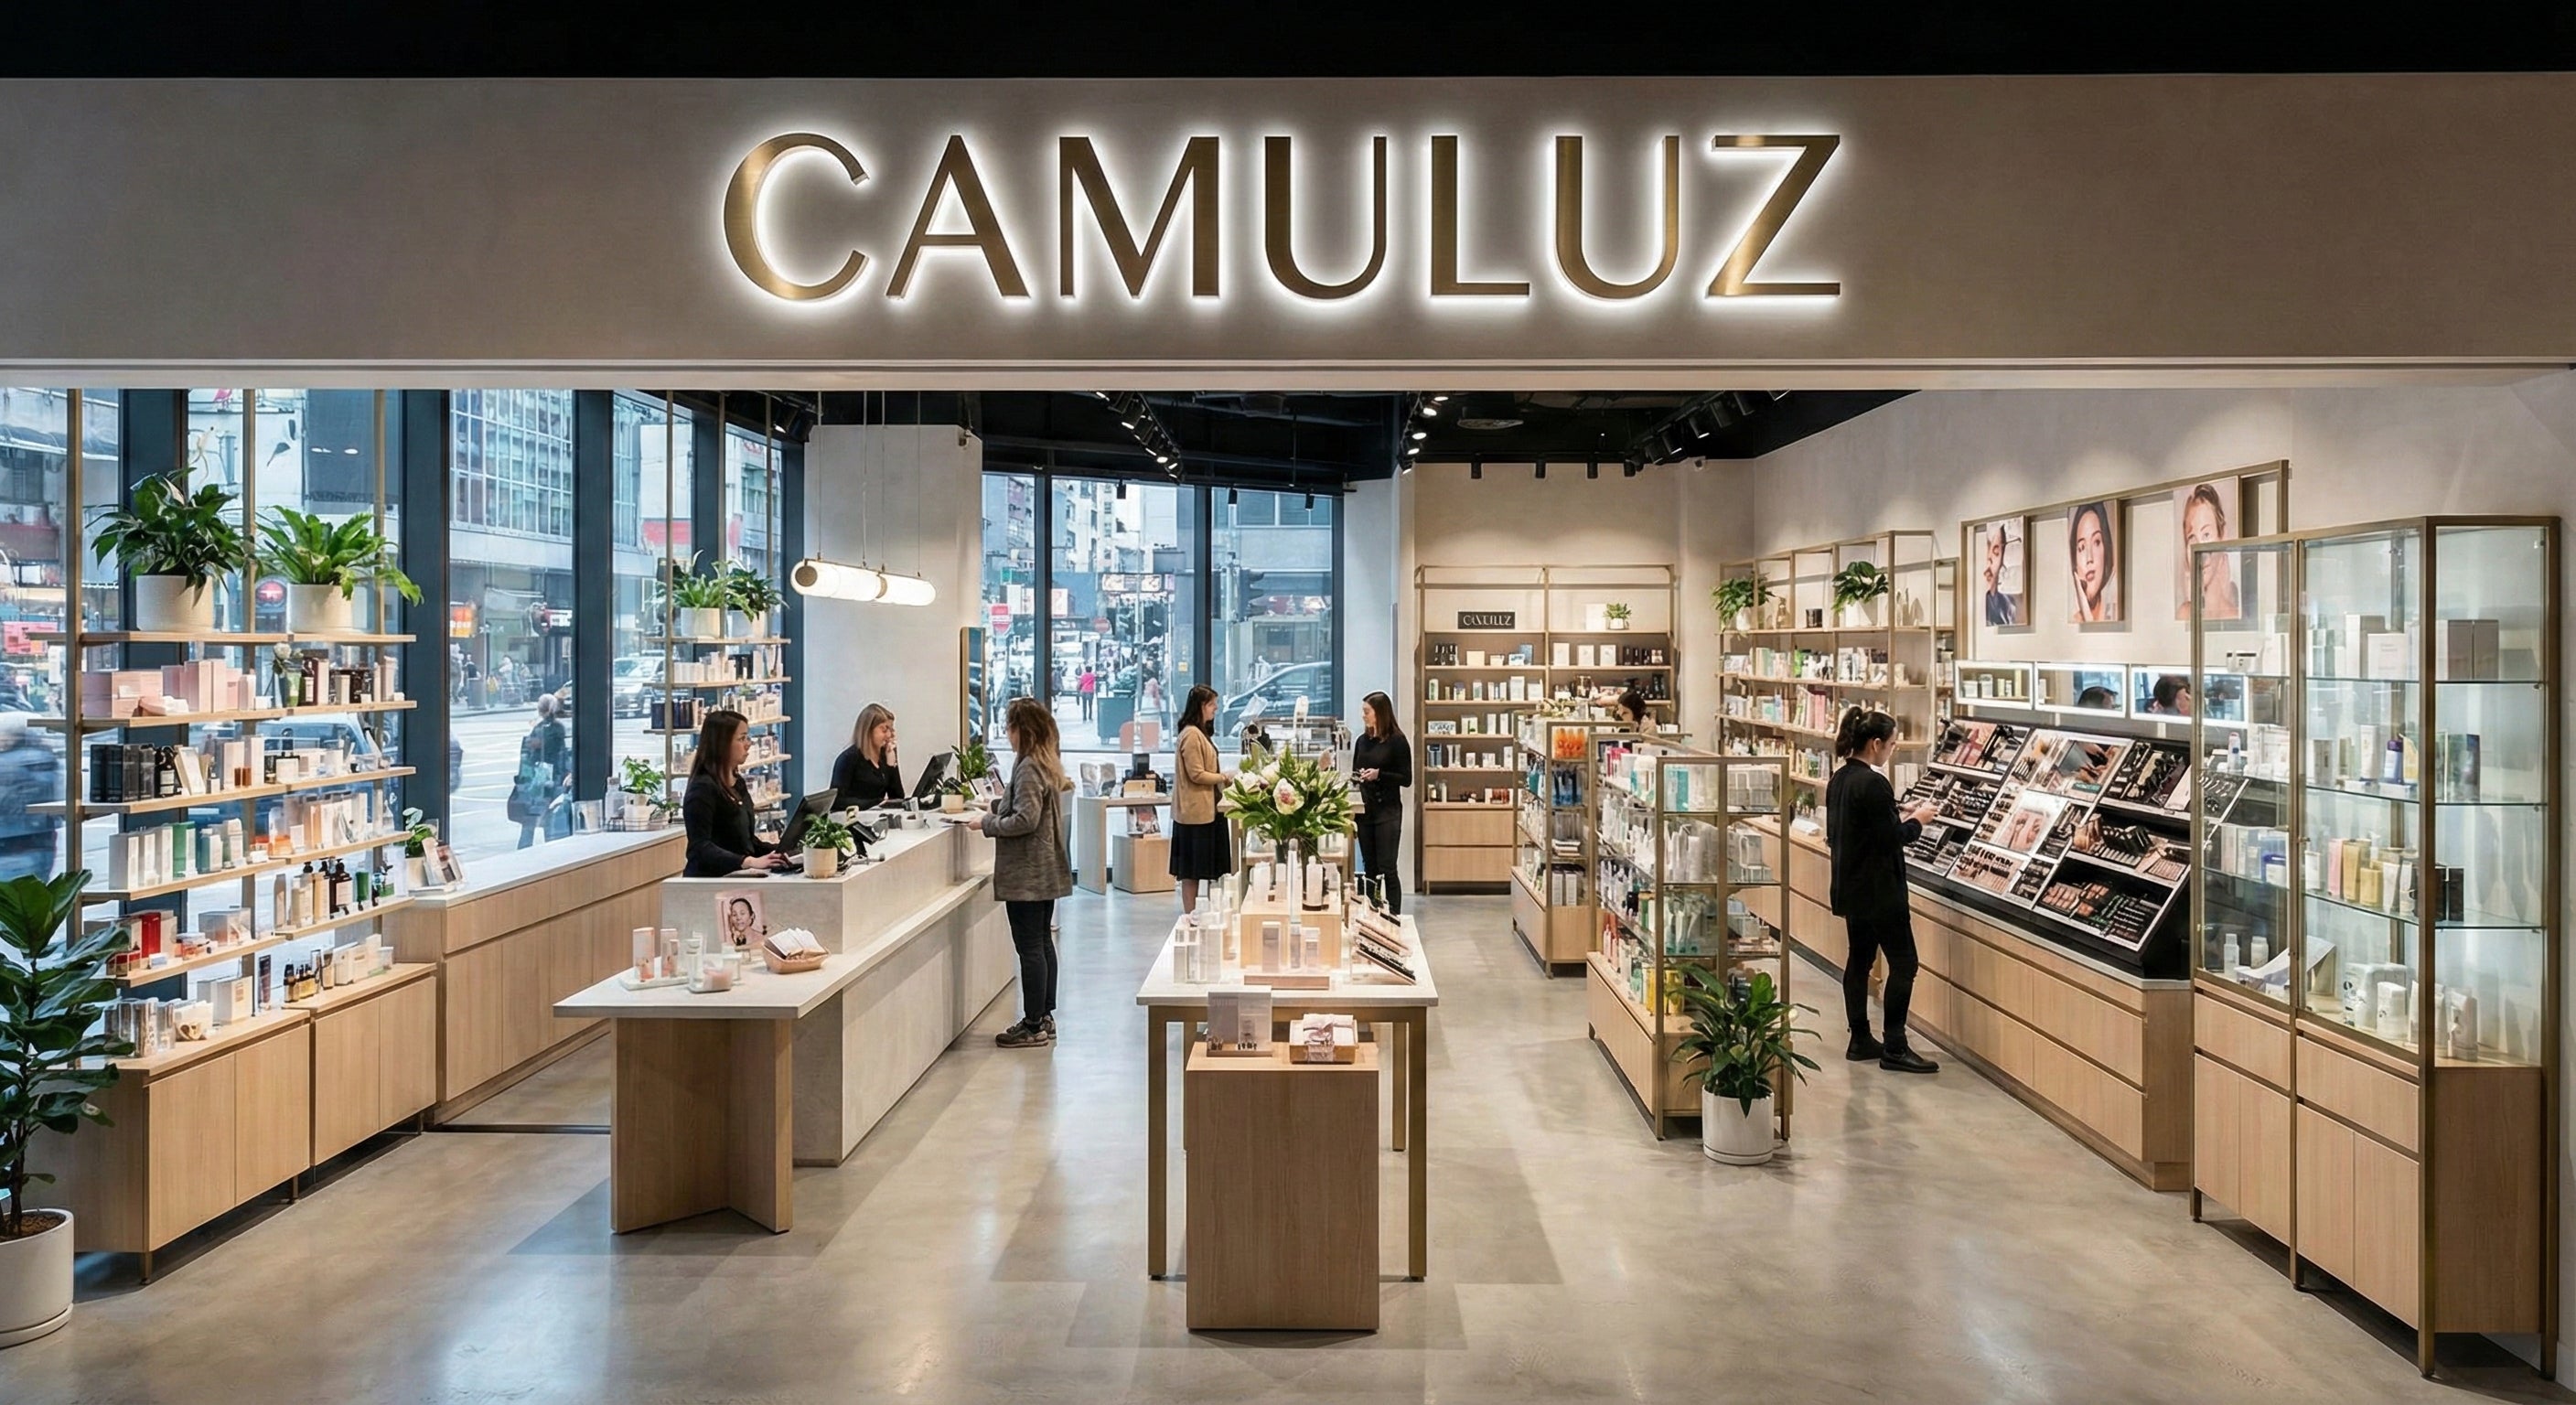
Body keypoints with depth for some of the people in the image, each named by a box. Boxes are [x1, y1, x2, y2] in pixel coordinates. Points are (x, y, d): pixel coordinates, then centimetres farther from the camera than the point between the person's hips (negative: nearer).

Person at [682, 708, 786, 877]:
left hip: (736, 879, 8)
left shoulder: (738, 783, 16)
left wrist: (780, 850, 7)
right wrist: (749, 862, -29)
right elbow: (700, 847, -19)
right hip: (708, 882, -8)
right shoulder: (702, 789, -11)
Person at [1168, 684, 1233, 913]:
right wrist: (1223, 777, -11)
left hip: (1206, 809, 10)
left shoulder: (1200, 733, 16)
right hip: (1196, 810, -10)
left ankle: (1191, 915, 17)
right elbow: (1196, 775, -19)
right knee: (1192, 869, -2)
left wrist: (1223, 778, 9)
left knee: (1196, 868, 12)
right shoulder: (1191, 735, -15)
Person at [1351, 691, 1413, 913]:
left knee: (1387, 868, -7)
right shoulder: (1362, 741, 11)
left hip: (1388, 812, -6)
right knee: (1369, 868, 9)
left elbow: (1406, 779, -8)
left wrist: (1379, 775, -19)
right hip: (1364, 810, 6)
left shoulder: (1397, 741, -6)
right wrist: (1353, 777, -3)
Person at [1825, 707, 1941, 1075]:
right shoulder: (1873, 784, -21)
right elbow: (1892, 839, -19)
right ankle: (1894, 1048, -1)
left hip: (1851, 888, 10)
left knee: (1860, 958, 14)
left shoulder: (1839, 779, 8)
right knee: (1903, 962, -3)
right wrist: (1917, 820, -2)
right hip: (1878, 889, -10)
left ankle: (1860, 1040, 20)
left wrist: (1899, 817, 12)